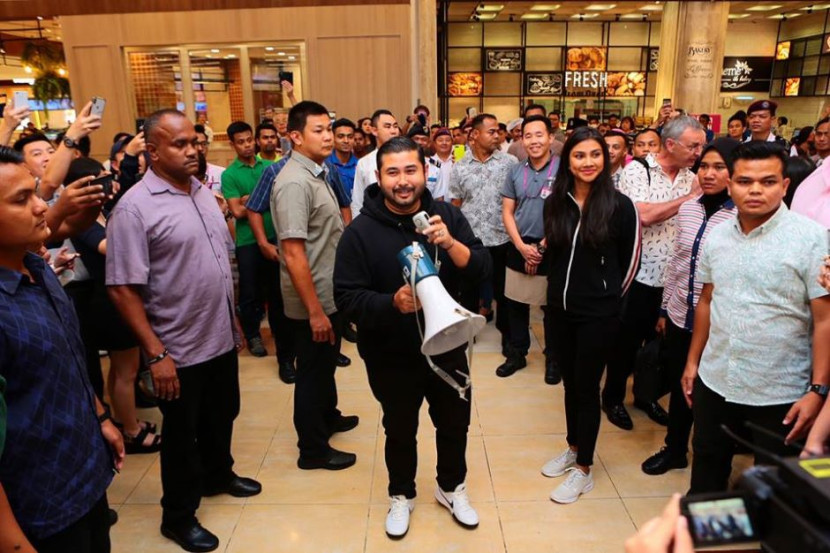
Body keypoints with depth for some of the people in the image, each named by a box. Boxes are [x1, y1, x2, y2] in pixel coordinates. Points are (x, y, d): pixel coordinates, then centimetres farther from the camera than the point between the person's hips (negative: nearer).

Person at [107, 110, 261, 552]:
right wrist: (156, 353, -20)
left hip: (222, 338, 7)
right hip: (179, 349, -6)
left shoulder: (203, 192, 5)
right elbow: (122, 288, -19)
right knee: (182, 435, 11)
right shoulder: (135, 208, -17)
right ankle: (178, 517, 32)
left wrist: (233, 320, 14)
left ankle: (218, 474, 50)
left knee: (222, 416, 24)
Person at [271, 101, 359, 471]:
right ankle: (313, 449, 24)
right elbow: (293, 253, -26)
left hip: (329, 294, 9)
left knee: (326, 364, 25)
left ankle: (328, 417, 46)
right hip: (312, 302, -9)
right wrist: (315, 311, -25)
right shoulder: (294, 182, -22)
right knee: (312, 371, 6)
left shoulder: (316, 173, 8)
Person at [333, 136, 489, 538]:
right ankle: (401, 495, 45)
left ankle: (451, 487, 47)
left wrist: (451, 244, -30)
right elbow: (347, 296, -16)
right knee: (400, 430, 18)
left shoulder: (448, 216, -6)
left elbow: (482, 269, -11)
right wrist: (392, 303, -33)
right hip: (391, 356, -2)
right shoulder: (361, 231, -15)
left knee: (455, 423, 20)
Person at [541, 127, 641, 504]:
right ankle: (573, 448, 37)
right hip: (560, 308, 4)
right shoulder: (555, 203, 1)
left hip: (599, 314, -4)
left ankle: (583, 469, 21)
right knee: (570, 383, 17)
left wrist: (607, 295, 6)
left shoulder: (619, 205, -10)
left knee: (586, 387, 5)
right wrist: (559, 289, 10)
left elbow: (630, 260, -1)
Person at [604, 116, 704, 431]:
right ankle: (613, 396, 26)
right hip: (639, 274, -5)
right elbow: (643, 215, -24)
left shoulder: (691, 178, 7)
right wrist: (689, 196, -17)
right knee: (627, 340, 7)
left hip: (674, 277, 5)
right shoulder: (637, 170, -10)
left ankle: (646, 394, 35)